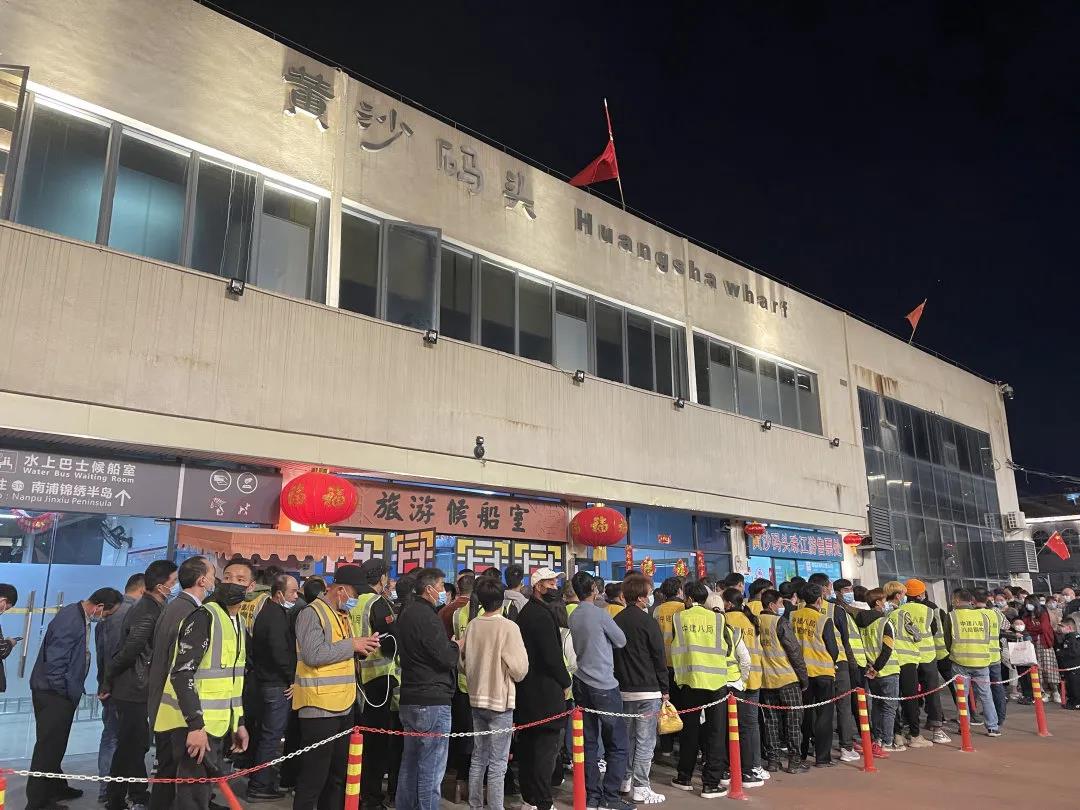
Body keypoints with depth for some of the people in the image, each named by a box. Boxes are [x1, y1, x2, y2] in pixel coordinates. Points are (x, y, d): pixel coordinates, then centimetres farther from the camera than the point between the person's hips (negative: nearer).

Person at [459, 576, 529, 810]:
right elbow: (520, 668, -16)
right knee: (497, 763, 3)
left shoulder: (472, 626, -2)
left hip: (477, 698, 6)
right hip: (500, 700, -5)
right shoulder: (508, 627, -17)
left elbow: (464, 662, 8)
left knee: (478, 756, 17)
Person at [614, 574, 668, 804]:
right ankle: (641, 788, 1)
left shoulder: (616, 621, 6)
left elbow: (613, 655, 11)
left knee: (628, 736, 19)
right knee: (645, 741, -1)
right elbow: (659, 658, -9)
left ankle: (626, 779, 28)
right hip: (647, 690, -7)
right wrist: (664, 689, -1)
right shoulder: (648, 622, -13)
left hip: (623, 689, 7)